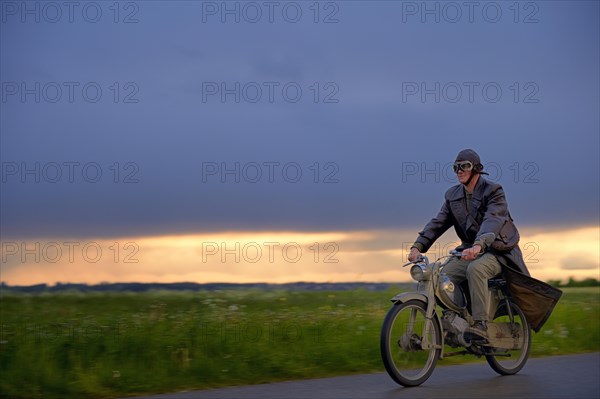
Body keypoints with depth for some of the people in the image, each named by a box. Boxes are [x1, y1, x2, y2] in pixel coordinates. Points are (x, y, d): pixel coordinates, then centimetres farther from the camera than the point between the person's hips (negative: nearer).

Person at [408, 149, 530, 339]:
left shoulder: (493, 191, -10)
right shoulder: (453, 195, 9)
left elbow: (492, 220, -28)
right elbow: (438, 222, 2)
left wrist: (478, 245, -46)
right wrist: (418, 246, -14)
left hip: (497, 250, -6)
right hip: (469, 250, 6)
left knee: (475, 269, -37)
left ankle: (480, 324, -38)